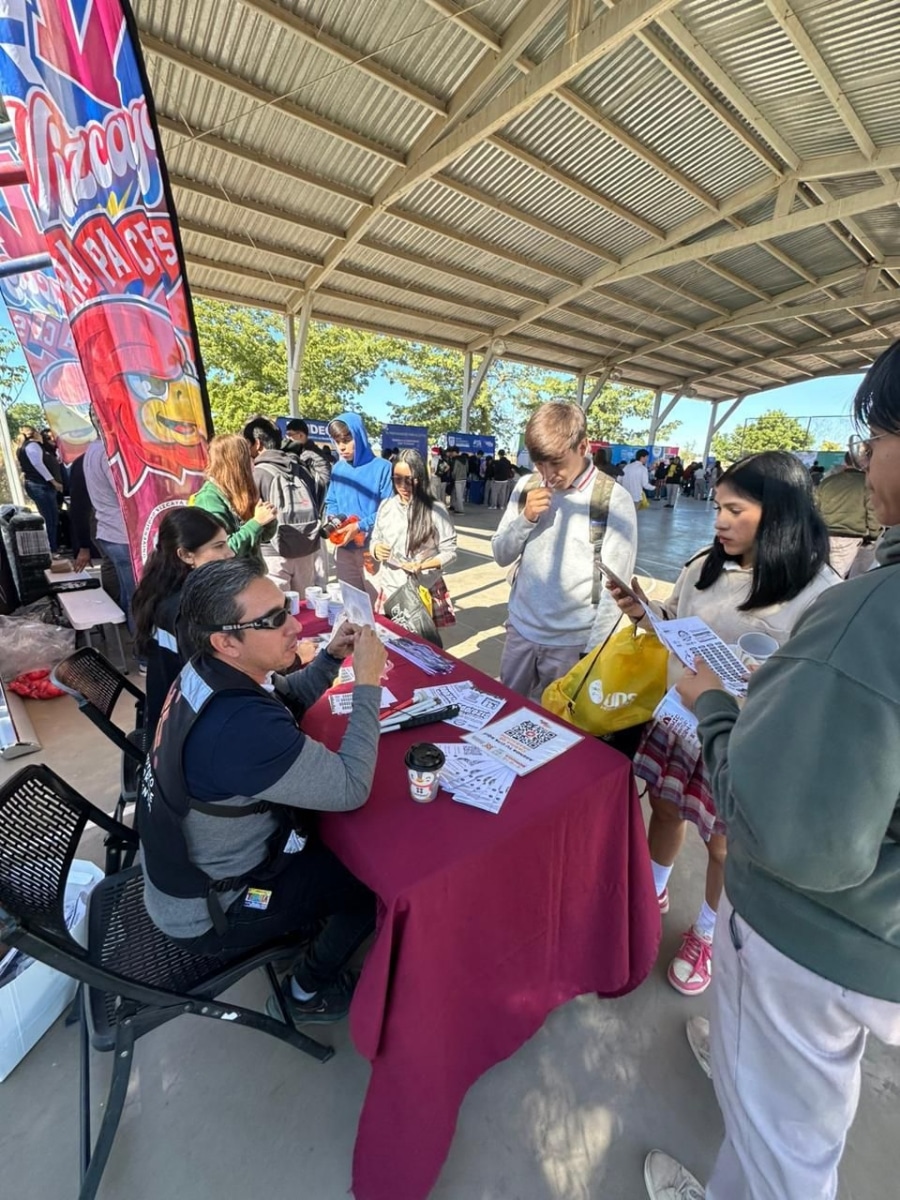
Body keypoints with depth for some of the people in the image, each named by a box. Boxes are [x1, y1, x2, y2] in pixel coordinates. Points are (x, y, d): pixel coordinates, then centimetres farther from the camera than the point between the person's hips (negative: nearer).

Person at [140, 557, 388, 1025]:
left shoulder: (207, 672, -13)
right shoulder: (239, 726, -41)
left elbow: (288, 700, 4)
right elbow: (351, 788, -33)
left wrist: (331, 658, -11)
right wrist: (368, 683, -29)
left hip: (187, 866, 7)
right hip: (207, 912, -7)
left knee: (335, 833, 19)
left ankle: (300, 920, 39)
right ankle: (310, 990, 27)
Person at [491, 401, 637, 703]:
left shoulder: (614, 499, -10)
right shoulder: (527, 486, 2)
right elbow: (501, 556, 6)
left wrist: (594, 651, -11)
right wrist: (525, 518, -12)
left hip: (572, 641, -4)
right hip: (520, 629, 4)